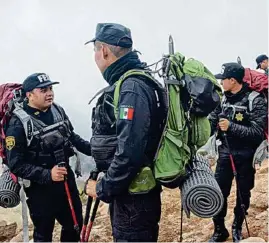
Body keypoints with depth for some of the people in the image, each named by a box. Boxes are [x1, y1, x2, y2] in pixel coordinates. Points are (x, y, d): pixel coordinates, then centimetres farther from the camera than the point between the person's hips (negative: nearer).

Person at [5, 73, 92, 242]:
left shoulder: (58, 111, -1)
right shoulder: (18, 124, -19)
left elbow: (72, 137, 13)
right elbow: (16, 164, -20)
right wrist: (47, 174, -29)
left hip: (66, 179, 6)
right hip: (40, 189, -6)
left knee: (75, 225, 20)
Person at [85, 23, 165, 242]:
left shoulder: (132, 88, -22)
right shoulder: (125, 83, 10)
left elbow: (129, 152, -30)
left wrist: (103, 189, -17)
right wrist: (105, 183, 16)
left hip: (134, 196, -9)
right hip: (128, 191, 9)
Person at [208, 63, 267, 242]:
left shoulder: (256, 101, -13)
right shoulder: (223, 98, 2)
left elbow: (258, 132, -19)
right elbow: (212, 122, 7)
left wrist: (231, 127, -26)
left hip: (245, 155, -4)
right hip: (225, 152, 4)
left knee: (243, 193, 12)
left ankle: (237, 228, 34)